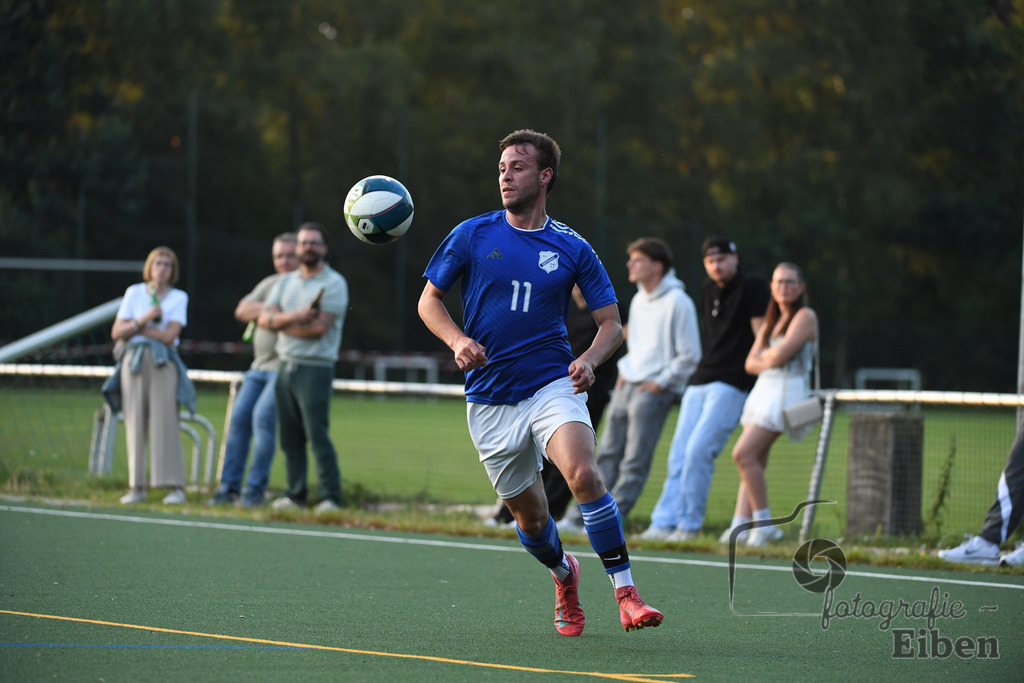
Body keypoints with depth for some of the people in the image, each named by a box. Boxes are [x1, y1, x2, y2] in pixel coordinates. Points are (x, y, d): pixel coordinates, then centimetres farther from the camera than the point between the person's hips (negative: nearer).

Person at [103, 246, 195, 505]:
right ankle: (137, 487, -2)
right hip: (133, 361, 2)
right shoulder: (134, 293, 12)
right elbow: (117, 333, 6)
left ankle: (175, 486, -13)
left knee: (165, 421, -11)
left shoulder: (179, 297, 8)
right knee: (135, 422, -4)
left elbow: (169, 335, -4)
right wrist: (143, 320, -9)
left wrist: (134, 328, -3)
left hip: (163, 362, -2)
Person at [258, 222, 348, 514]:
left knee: (318, 435, -12)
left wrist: (281, 322, -3)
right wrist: (294, 317, -15)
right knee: (290, 436, 7)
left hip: (315, 367, -6)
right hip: (285, 366, 6)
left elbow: (319, 327, -14)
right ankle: (296, 493, 12)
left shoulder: (334, 283, -3)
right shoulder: (286, 282, 16)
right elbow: (265, 318, 4)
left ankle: (331, 497, -11)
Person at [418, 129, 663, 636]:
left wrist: (589, 360, -13)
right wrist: (457, 341, -11)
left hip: (552, 385, -2)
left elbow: (610, 321, 7)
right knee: (529, 515, 7)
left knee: (584, 475, -28)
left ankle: (626, 594, -24)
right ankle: (564, 575, 41)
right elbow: (429, 300, 9)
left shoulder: (572, 248, 2)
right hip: (489, 399, 2)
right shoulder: (472, 235, 2)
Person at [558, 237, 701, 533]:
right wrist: (625, 369, 13)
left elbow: (690, 355, -11)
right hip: (626, 385, 8)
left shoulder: (677, 303, -11)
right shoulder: (639, 300, 15)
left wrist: (661, 383, -11)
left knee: (634, 462, -6)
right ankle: (577, 518, 8)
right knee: (607, 456, 7)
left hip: (653, 391, -8)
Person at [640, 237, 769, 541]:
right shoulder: (707, 290, 16)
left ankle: (689, 525, -10)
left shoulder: (752, 288, -6)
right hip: (699, 382, 8)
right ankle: (664, 524, 3)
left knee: (698, 450, -17)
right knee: (678, 454, 2)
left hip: (732, 384, -8)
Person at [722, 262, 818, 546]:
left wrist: (765, 356, 4)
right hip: (763, 391, 8)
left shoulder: (805, 317, -5)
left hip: (786, 393, -8)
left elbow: (781, 354, -16)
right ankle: (740, 526, -7)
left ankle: (763, 522, -11)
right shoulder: (771, 322, 19)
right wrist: (769, 361, -6)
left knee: (743, 454, -18)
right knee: (754, 463, 0)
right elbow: (751, 363, 13)